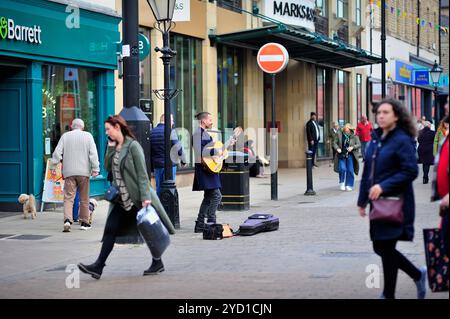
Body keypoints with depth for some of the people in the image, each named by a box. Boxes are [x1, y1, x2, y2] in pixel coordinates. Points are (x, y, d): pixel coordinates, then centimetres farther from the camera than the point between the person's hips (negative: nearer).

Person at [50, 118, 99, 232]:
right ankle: (84, 222, 15)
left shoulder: (65, 136, 7)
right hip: (84, 171, 0)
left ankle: (68, 220, -22)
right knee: (84, 198, 10)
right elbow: (93, 153, -3)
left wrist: (53, 166, 8)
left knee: (68, 197, -3)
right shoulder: (88, 136, 4)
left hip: (69, 172, 0)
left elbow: (57, 152, 2)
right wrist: (95, 168, -3)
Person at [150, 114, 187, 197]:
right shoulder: (170, 131, -10)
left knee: (159, 189, 11)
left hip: (156, 165, 6)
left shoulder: (152, 132, 8)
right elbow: (178, 148, -12)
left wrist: (152, 166, 18)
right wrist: (183, 161, 2)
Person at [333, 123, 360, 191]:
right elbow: (335, 143, 6)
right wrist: (337, 148, -11)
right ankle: (342, 183, 12)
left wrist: (352, 147, -17)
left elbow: (359, 144, -1)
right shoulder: (339, 134, 0)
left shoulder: (354, 136, -4)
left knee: (350, 170, 2)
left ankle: (349, 185, 16)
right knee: (342, 169, -11)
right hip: (341, 155, 0)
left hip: (350, 155, 0)